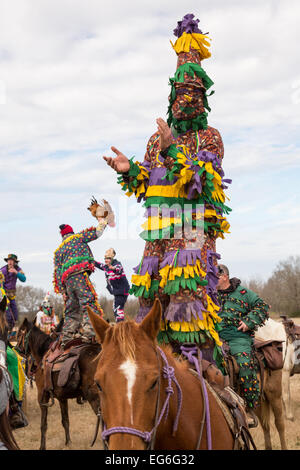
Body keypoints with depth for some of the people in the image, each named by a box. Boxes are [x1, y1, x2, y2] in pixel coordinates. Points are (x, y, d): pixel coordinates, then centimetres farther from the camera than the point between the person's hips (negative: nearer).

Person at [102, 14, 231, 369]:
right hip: (159, 233, 6)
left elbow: (202, 183, -12)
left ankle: (207, 361, -19)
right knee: (153, 293, 3)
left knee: (191, 289, -19)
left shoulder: (209, 137, 4)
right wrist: (129, 171, 0)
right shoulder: (158, 139, 21)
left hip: (194, 232, -6)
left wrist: (174, 152, -21)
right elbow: (146, 188, 20)